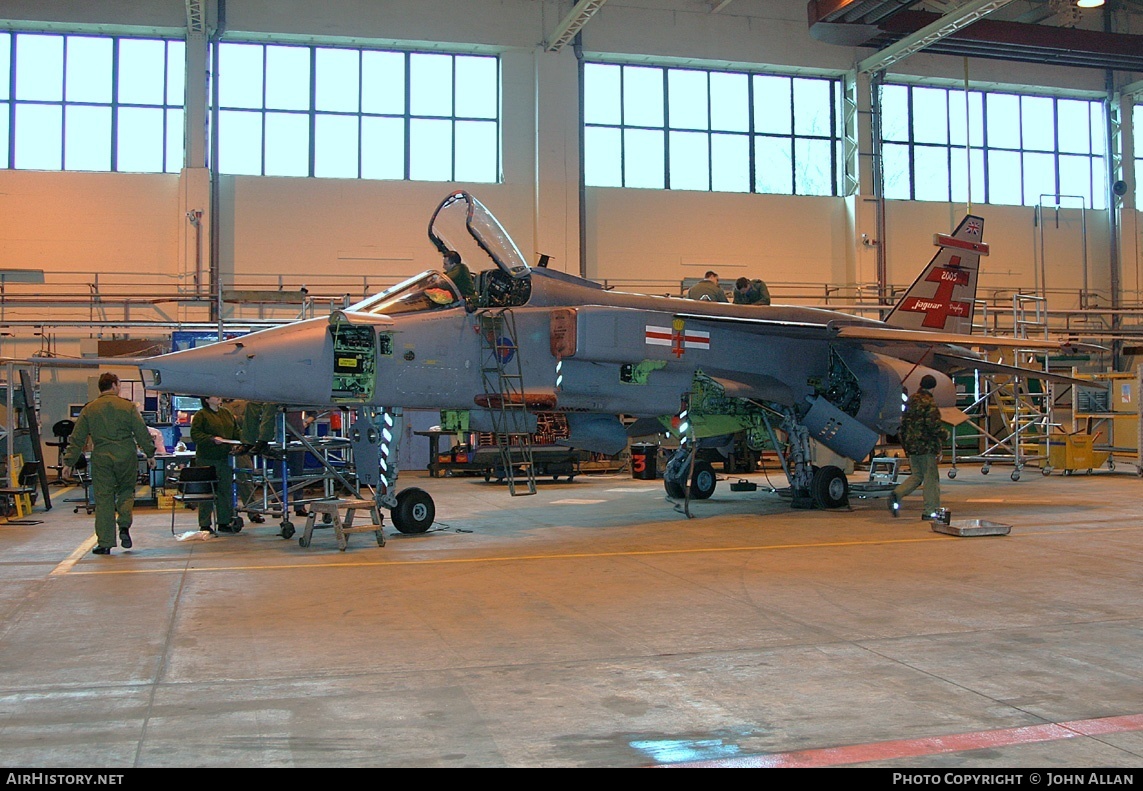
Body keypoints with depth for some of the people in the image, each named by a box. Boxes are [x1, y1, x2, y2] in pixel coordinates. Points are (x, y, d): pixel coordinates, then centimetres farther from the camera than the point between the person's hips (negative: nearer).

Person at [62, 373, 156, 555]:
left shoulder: (88, 409, 6)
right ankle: (124, 526, -1)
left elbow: (77, 439, 6)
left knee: (103, 499, 3)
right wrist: (150, 454, 11)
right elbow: (142, 433, 1)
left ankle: (105, 543, 4)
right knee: (126, 490, 19)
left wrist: (68, 462, 10)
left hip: (101, 459, 1)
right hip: (126, 457, -1)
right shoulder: (128, 406, 1)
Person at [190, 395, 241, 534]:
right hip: (207, 459, -6)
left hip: (225, 458, 6)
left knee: (226, 490, 7)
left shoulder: (226, 413, 15)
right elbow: (195, 434, -11)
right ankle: (204, 525, 5)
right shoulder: (201, 415, -5)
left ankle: (224, 522, 15)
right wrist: (212, 439, -22)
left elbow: (235, 431, 21)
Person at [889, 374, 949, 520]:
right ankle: (931, 511, 5)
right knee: (931, 478, 2)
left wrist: (905, 443, 23)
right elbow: (934, 425, -19)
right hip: (926, 446, -7)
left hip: (911, 446, 7)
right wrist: (945, 435, 0)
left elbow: (903, 422, 16)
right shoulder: (929, 403, -14)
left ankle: (896, 494, -7)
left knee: (916, 475, 15)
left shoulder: (911, 400, 11)